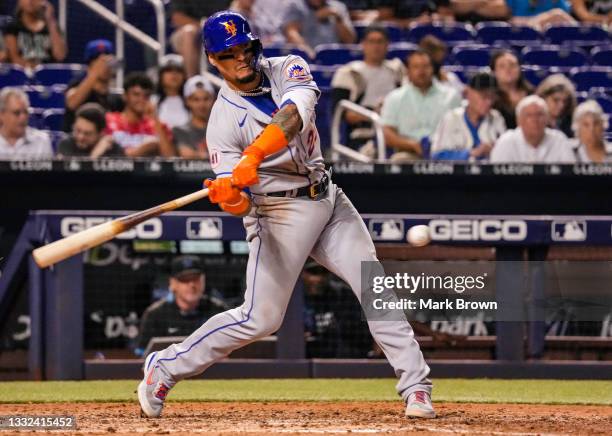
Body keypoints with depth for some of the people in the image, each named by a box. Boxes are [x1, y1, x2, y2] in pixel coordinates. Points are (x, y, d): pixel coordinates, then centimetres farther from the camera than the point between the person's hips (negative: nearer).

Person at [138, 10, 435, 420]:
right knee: (260, 318, -8)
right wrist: (229, 196, -41)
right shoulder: (224, 120, -13)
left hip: (328, 200, 4)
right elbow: (242, 203, -16)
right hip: (279, 213, -4)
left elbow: (296, 112, -29)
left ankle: (416, 387, -1)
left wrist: (255, 155, -43)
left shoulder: (288, 68, -4)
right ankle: (165, 368, 6)